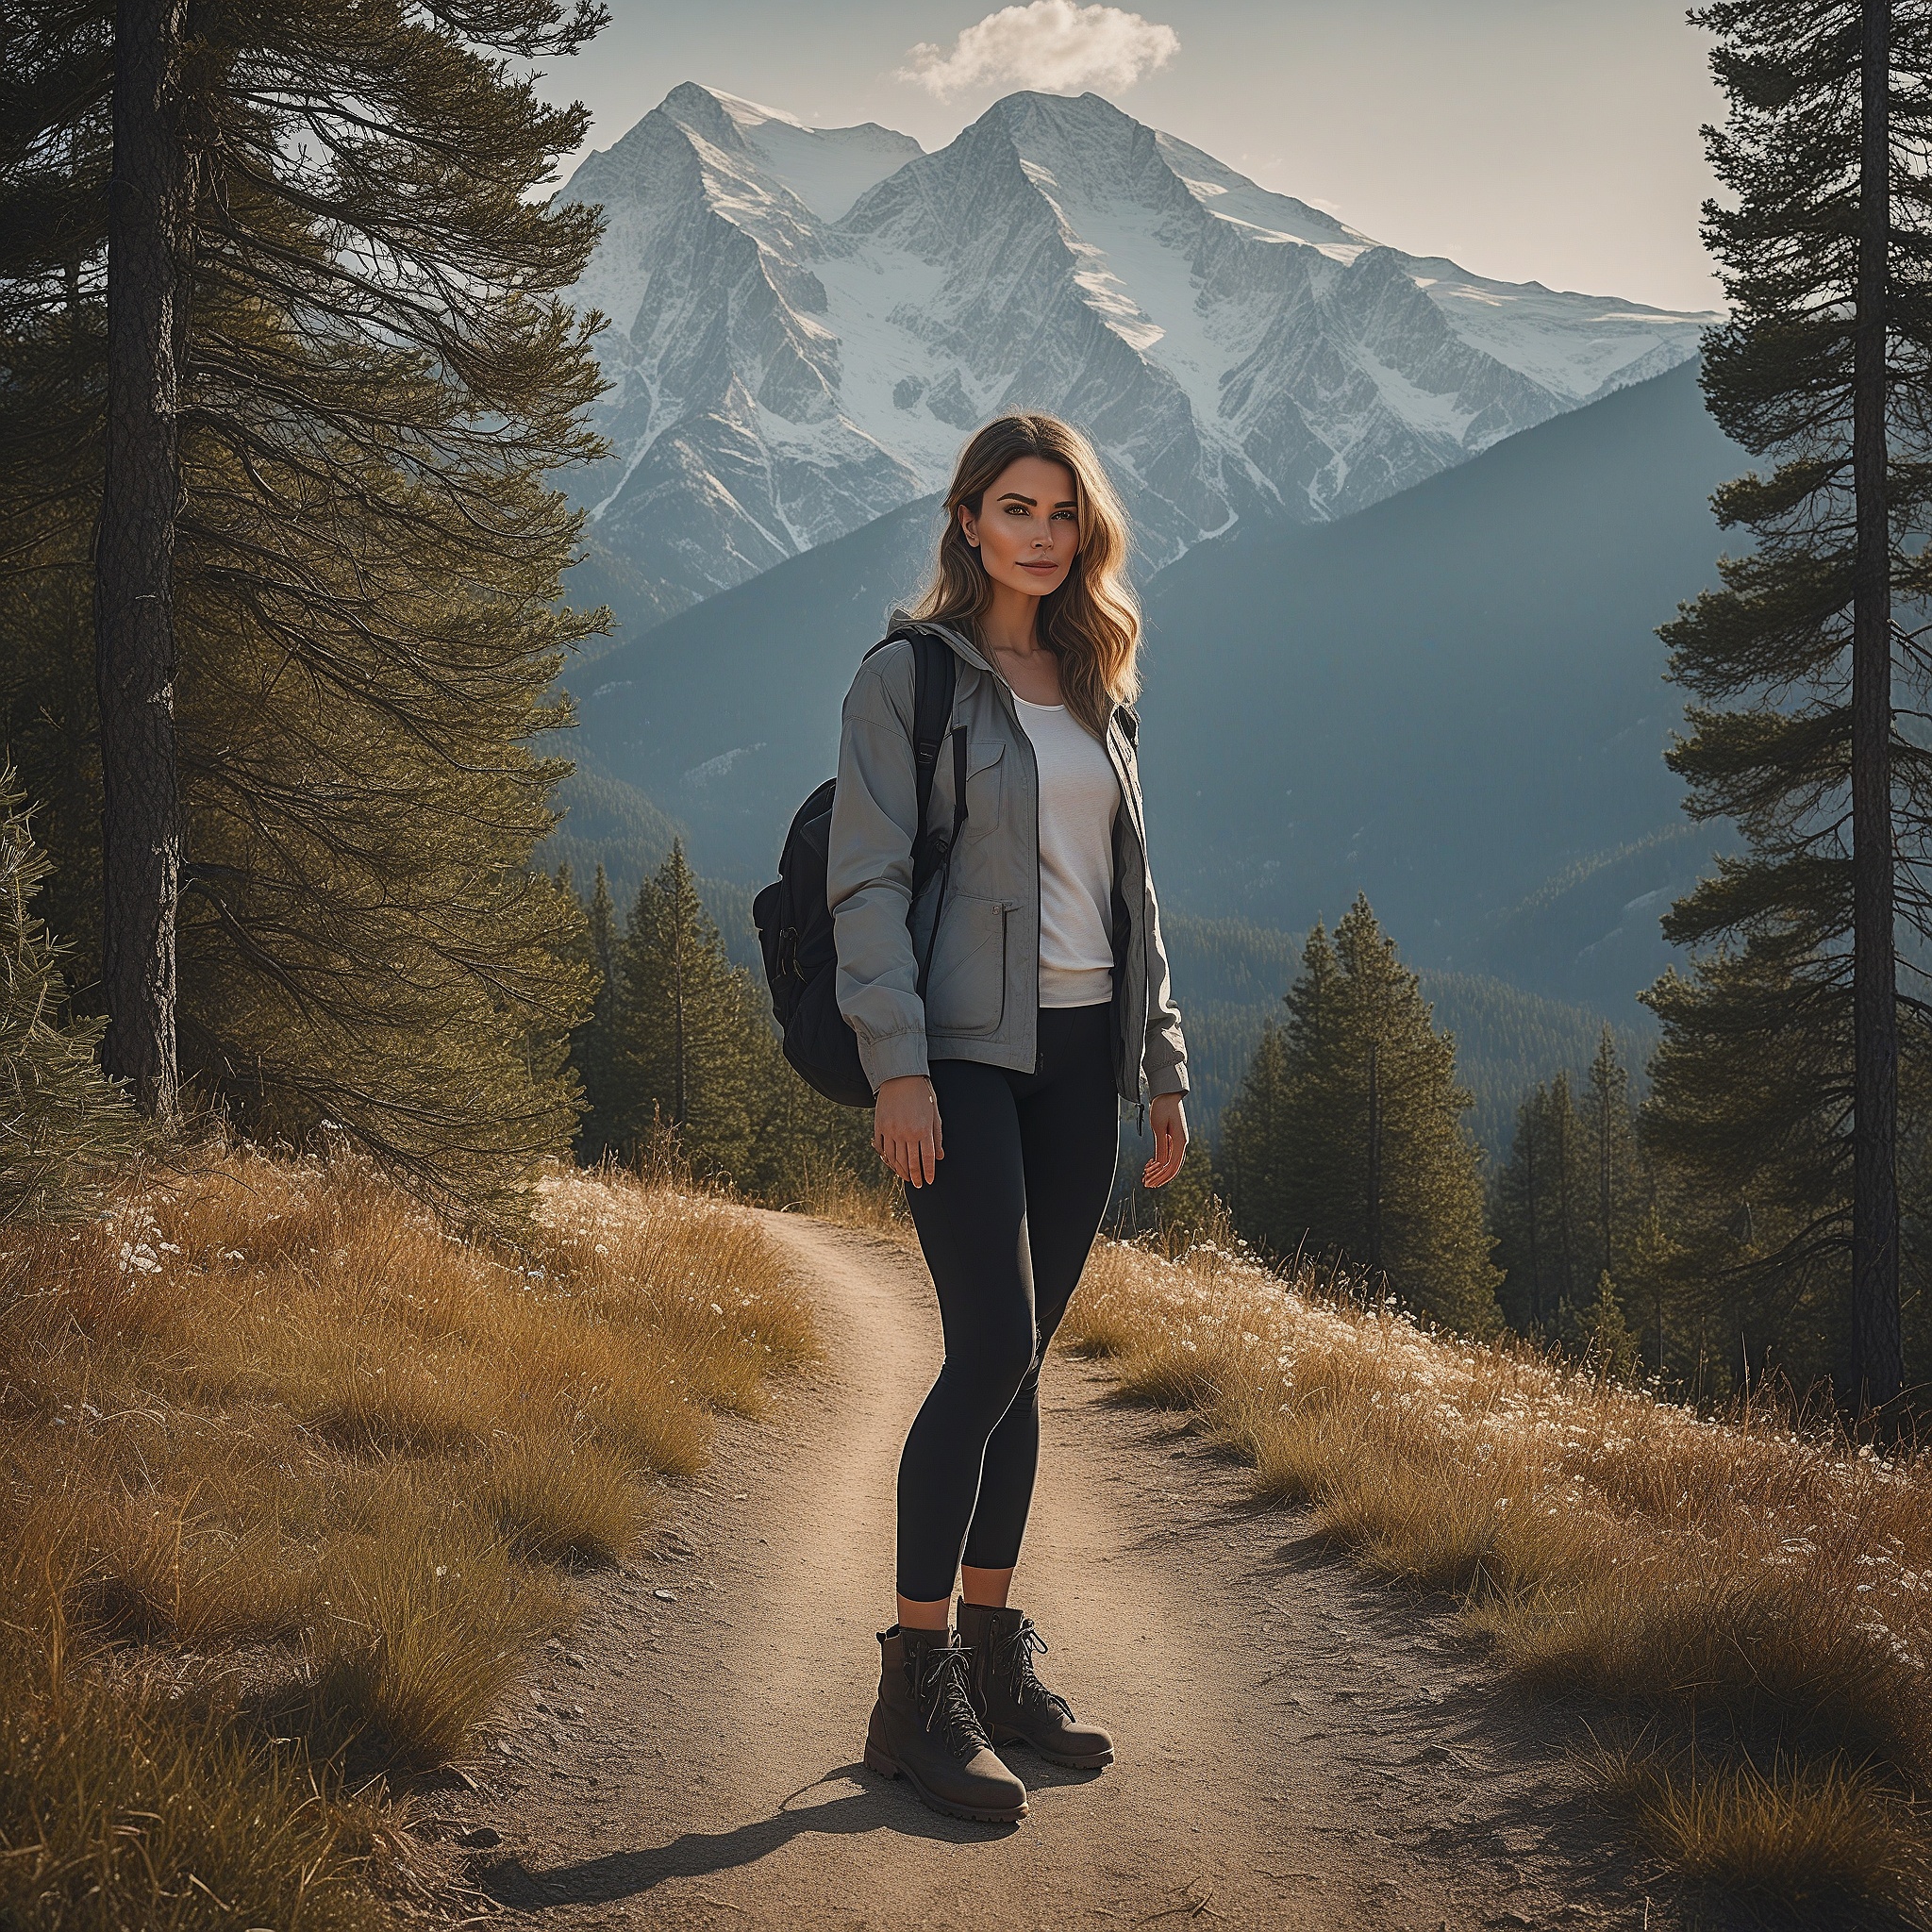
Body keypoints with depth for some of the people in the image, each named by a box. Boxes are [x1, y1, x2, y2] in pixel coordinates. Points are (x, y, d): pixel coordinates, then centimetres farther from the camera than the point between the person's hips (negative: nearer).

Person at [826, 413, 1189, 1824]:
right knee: (993, 1350, -14)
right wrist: (897, 1063, -18)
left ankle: (994, 1653, 18)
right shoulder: (909, 677, -3)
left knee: (1021, 1360, 9)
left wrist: (1162, 1063, 14)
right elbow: (866, 879, -9)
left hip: (1080, 1053, 6)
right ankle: (916, 1694, -8)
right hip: (965, 1054, -6)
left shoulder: (1097, 689, 16)